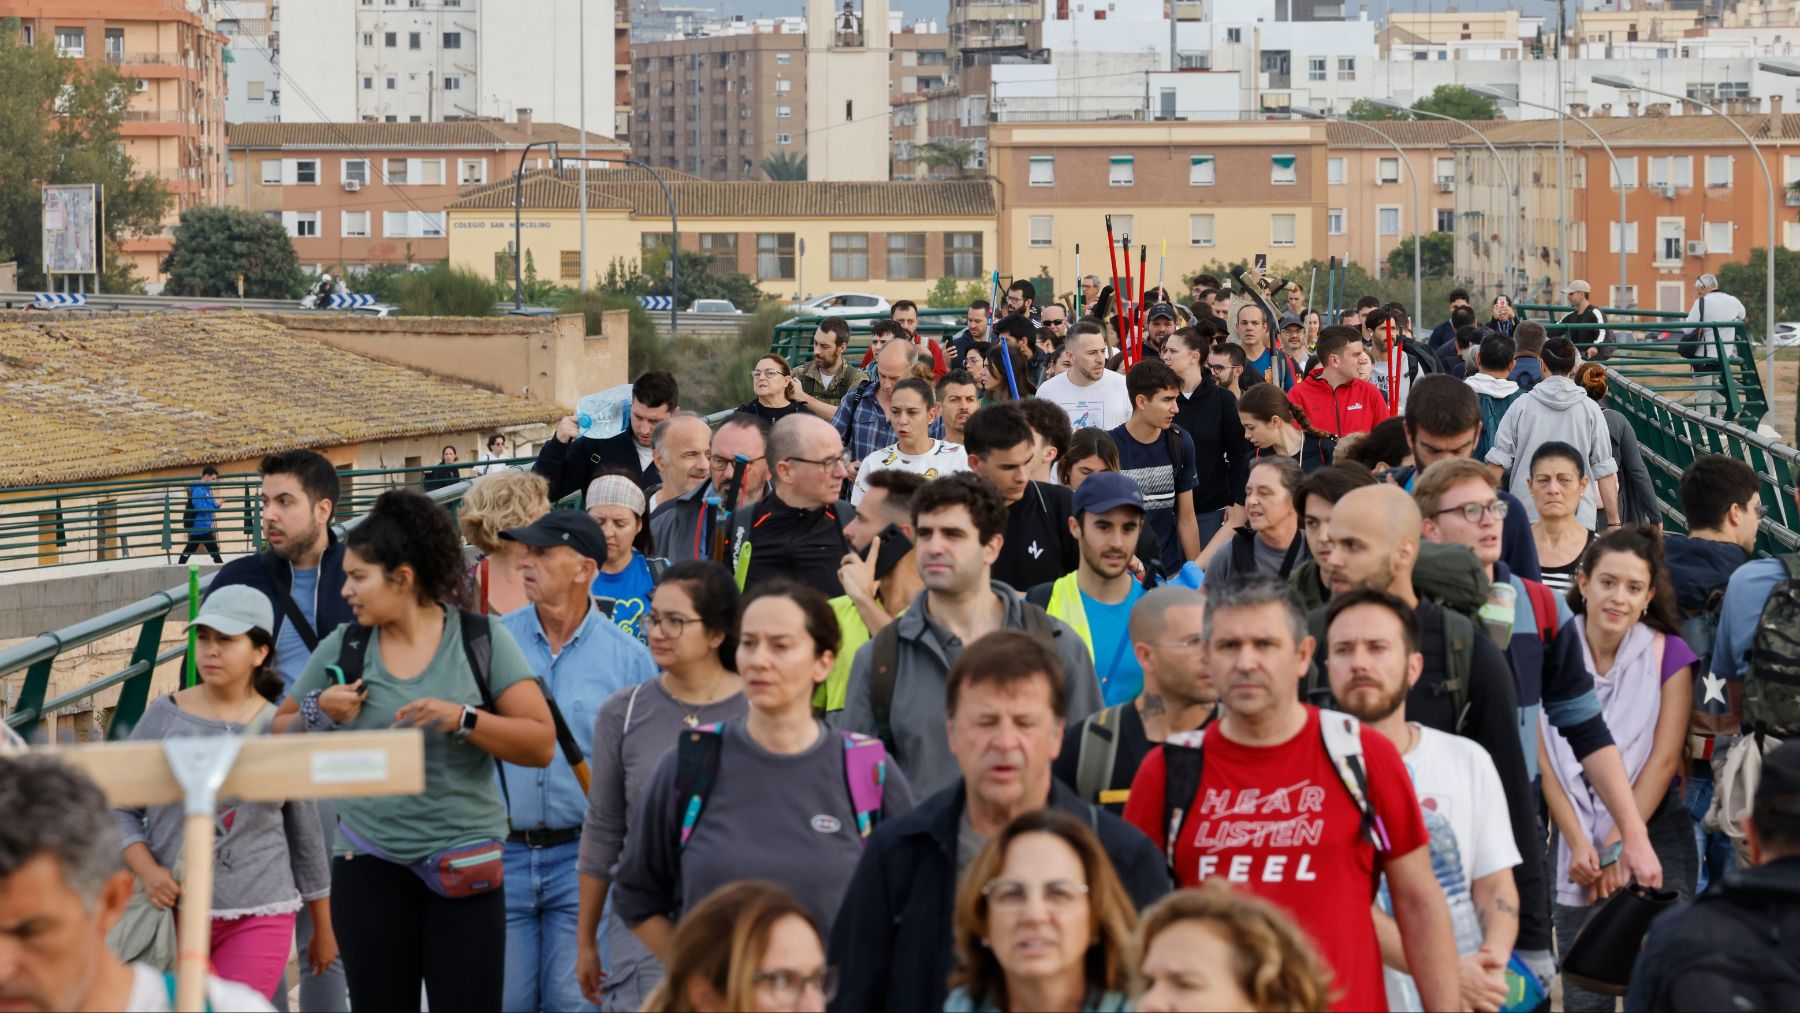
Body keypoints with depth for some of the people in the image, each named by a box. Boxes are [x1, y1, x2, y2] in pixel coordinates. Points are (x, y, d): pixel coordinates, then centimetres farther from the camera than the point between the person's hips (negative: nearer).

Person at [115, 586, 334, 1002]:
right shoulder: (164, 717, 1)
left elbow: (305, 835, 10)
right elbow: (121, 809, 4)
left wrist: (323, 929, 15)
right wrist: (147, 871, -14)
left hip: (258, 916, -1)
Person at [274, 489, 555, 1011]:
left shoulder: (483, 639, -2)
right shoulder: (342, 649, 5)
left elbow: (541, 743, -7)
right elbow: (278, 737, 14)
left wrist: (461, 719, -18)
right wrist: (320, 713, -5)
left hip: (464, 863, -2)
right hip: (370, 865, 2)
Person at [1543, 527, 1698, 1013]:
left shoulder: (1669, 655, -2)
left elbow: (1664, 760, -7)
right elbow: (1546, 758, -3)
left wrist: (1618, 846, -11)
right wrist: (1578, 842, -12)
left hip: (1654, 837, -1)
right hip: (1578, 846, 1)